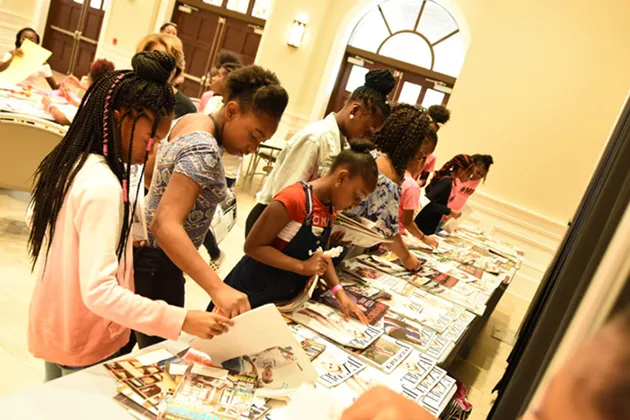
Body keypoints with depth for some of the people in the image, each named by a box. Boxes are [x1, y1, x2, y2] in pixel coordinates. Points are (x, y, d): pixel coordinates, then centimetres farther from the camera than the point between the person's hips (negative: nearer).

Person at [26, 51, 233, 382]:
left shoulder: (70, 164, -1)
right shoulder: (103, 187, -29)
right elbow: (99, 293, -33)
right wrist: (183, 320, -35)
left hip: (52, 326, 8)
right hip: (83, 343, -8)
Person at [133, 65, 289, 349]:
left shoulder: (188, 121, 2)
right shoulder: (204, 151, -27)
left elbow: (151, 171, 15)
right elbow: (165, 225, -38)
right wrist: (218, 288, -48)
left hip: (143, 250, 9)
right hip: (158, 264, -9)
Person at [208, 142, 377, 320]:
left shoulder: (331, 209, 1)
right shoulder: (293, 199, -26)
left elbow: (321, 255, 7)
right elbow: (252, 246, -25)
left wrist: (339, 292, -7)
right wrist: (302, 267, -28)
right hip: (253, 293, -7)